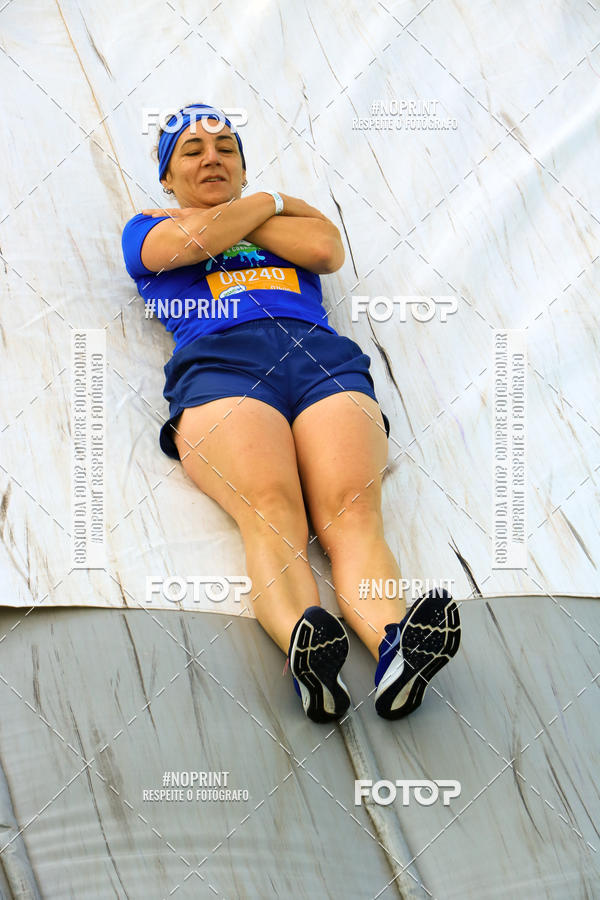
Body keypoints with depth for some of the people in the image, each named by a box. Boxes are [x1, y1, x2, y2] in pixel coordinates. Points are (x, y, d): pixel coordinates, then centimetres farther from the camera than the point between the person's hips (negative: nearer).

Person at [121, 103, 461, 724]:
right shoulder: (146, 228, 30)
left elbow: (328, 249, 13)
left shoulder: (293, 215, 37)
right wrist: (268, 202, 22)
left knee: (351, 509, -29)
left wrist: (227, 220, 18)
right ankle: (305, 649, -56)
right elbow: (192, 242, 5)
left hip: (326, 360, 2)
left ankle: (396, 649, -53)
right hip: (217, 364, -1)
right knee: (270, 509, -34)